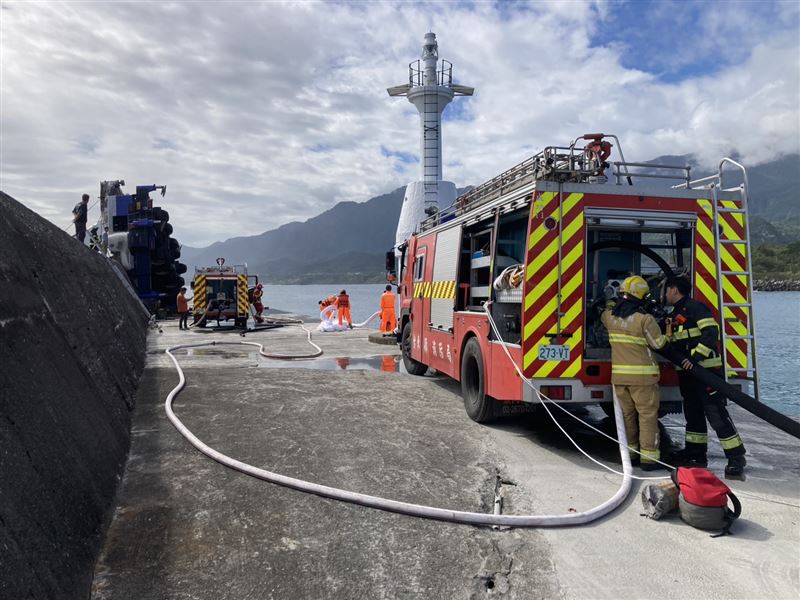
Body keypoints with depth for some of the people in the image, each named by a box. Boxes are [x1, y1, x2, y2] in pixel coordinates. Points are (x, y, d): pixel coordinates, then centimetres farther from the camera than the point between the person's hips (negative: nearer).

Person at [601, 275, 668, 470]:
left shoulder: (611, 316, 3)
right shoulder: (645, 319, -14)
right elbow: (658, 344, -6)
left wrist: (610, 304, 45)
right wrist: (669, 335, 13)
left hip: (619, 375, 5)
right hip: (642, 376, -5)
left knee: (627, 414, 15)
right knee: (648, 415, 2)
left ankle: (628, 452, 24)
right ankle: (648, 457, 2)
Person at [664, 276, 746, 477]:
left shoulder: (695, 307, -10)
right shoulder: (676, 314, 19)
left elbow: (711, 332, -22)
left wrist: (696, 357, -27)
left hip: (706, 369, -10)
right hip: (687, 372, 10)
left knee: (716, 412, -10)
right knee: (693, 413, 15)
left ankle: (736, 457, -4)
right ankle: (695, 452, 25)